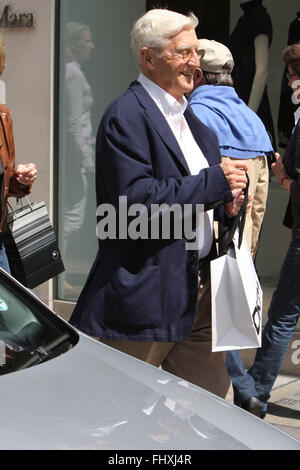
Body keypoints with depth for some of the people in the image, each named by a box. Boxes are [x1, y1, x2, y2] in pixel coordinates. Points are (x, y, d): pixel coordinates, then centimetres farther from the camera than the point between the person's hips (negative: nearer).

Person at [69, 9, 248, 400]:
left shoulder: (189, 116, 18)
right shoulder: (127, 115, -13)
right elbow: (135, 198, -24)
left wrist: (225, 203, 4)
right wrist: (213, 183, -19)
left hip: (199, 289, 9)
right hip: (144, 291, -9)